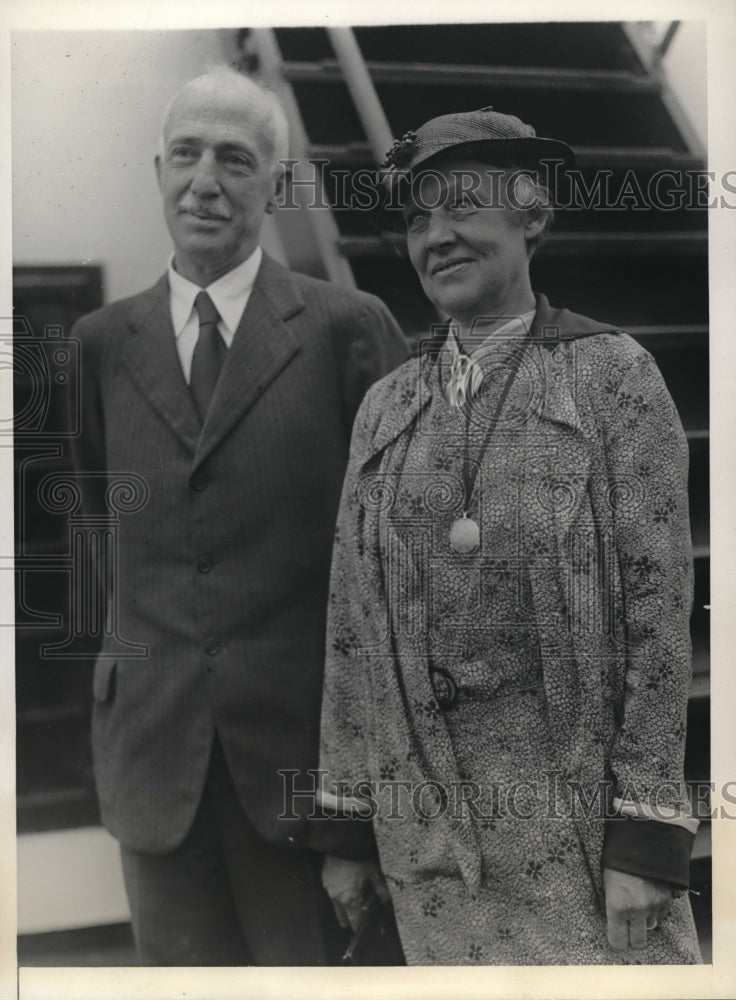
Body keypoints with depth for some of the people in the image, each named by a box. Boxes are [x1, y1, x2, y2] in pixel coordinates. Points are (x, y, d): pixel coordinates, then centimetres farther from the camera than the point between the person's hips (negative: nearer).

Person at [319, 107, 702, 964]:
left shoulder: (614, 375, -2)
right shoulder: (386, 405, 9)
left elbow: (659, 598, -7)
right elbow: (351, 619, 9)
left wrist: (647, 830, -11)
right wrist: (342, 815, 7)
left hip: (578, 802, -3)